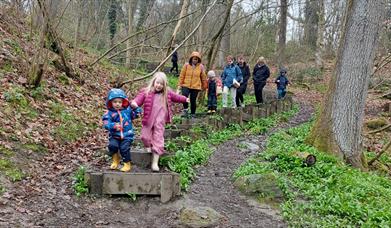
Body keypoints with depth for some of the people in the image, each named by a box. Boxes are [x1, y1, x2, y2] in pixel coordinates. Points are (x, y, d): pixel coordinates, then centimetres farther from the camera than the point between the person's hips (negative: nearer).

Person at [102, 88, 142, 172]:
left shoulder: (127, 110, 5)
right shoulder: (109, 113, -4)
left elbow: (136, 114, 14)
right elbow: (106, 123, -14)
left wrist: (136, 107, -4)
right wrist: (114, 125, -33)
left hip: (127, 135, 0)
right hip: (114, 136, 0)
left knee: (124, 148, -16)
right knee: (112, 145, -22)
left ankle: (127, 164, 6)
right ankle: (116, 160, 7)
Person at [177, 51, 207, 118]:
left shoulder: (201, 67, 2)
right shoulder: (186, 65, 1)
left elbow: (203, 77, 12)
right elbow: (182, 75, 4)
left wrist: (204, 86, 18)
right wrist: (180, 84, 1)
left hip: (196, 87, 0)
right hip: (186, 85, 0)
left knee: (193, 100, 2)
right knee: (184, 96, -25)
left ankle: (193, 114, 20)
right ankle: (185, 109, -2)